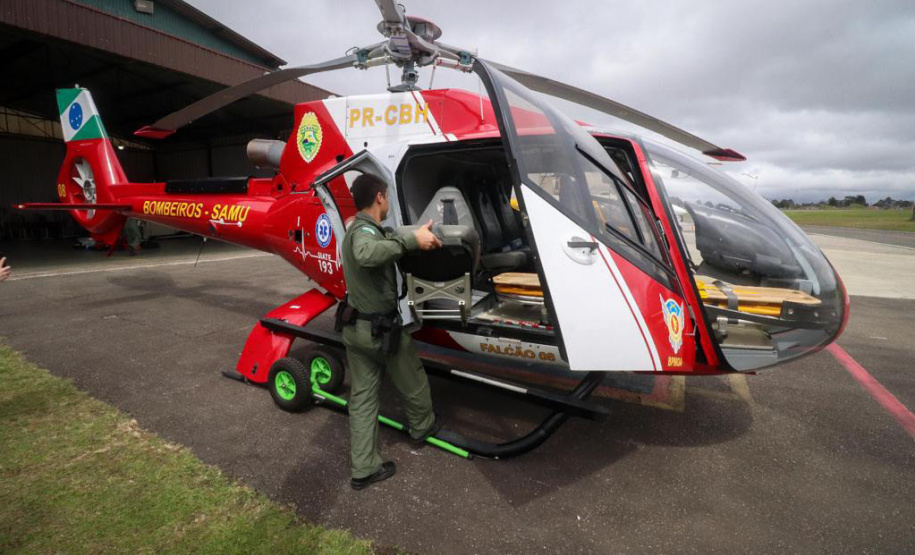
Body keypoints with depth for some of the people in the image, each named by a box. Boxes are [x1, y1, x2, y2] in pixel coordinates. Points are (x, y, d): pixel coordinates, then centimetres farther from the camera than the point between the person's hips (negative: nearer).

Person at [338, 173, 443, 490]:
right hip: (380, 328, -9)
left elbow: (385, 241, 28)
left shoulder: (356, 229, 10)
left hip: (354, 327, 9)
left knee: (362, 395, 11)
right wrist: (411, 240, -47)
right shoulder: (365, 230, -22)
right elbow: (367, 254, -47)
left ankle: (364, 469, 18)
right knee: (412, 379, 17)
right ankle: (422, 427, 42)